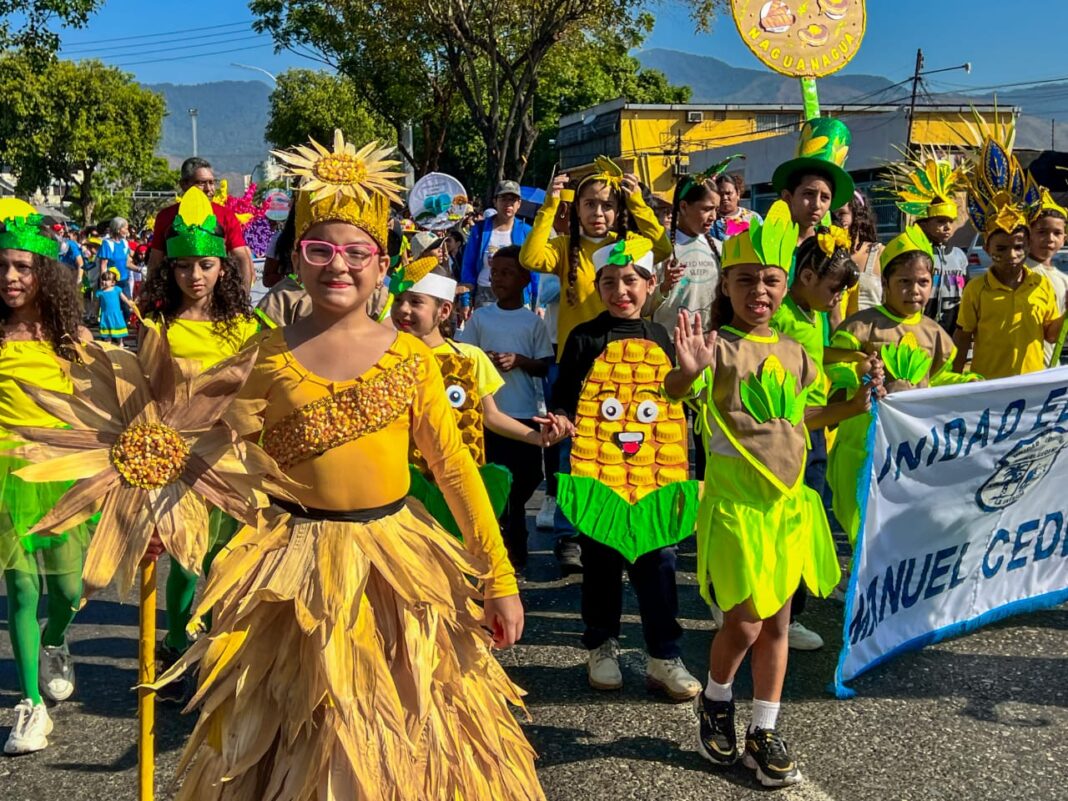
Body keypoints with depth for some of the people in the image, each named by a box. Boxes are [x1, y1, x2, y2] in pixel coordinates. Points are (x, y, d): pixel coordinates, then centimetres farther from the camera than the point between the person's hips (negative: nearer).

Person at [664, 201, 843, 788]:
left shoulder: (792, 352, 8)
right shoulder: (719, 345, -11)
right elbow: (678, 390, -32)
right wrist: (688, 370, -52)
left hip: (789, 498, 6)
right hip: (735, 498, -6)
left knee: (777, 621, 11)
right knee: (744, 622, -3)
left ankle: (764, 733, 24)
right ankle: (715, 703, 26)